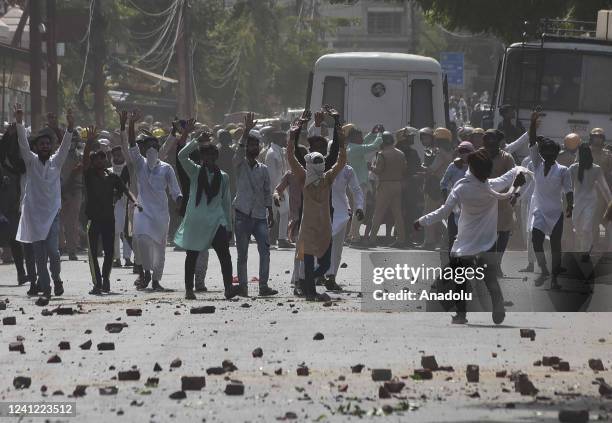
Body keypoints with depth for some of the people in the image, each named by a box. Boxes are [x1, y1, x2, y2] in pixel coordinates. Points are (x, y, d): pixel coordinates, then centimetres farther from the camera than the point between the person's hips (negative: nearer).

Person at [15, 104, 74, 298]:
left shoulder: (56, 161, 6)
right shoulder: (31, 161, 4)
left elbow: (65, 146, -6)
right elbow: (23, 143, -8)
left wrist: (70, 128, -23)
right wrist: (19, 123, -22)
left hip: (52, 212, 0)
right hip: (34, 213, 0)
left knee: (53, 250, -12)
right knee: (39, 253, 2)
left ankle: (56, 279, 11)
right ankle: (44, 286, 12)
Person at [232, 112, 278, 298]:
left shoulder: (263, 169, 13)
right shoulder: (240, 165, 3)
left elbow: (267, 193, 16)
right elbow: (240, 150, -18)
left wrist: (271, 214, 11)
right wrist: (247, 130, -28)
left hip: (259, 215, 3)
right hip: (242, 214, -2)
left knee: (265, 249, -12)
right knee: (242, 253, 1)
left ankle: (263, 286, -13)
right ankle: (242, 286, 7)